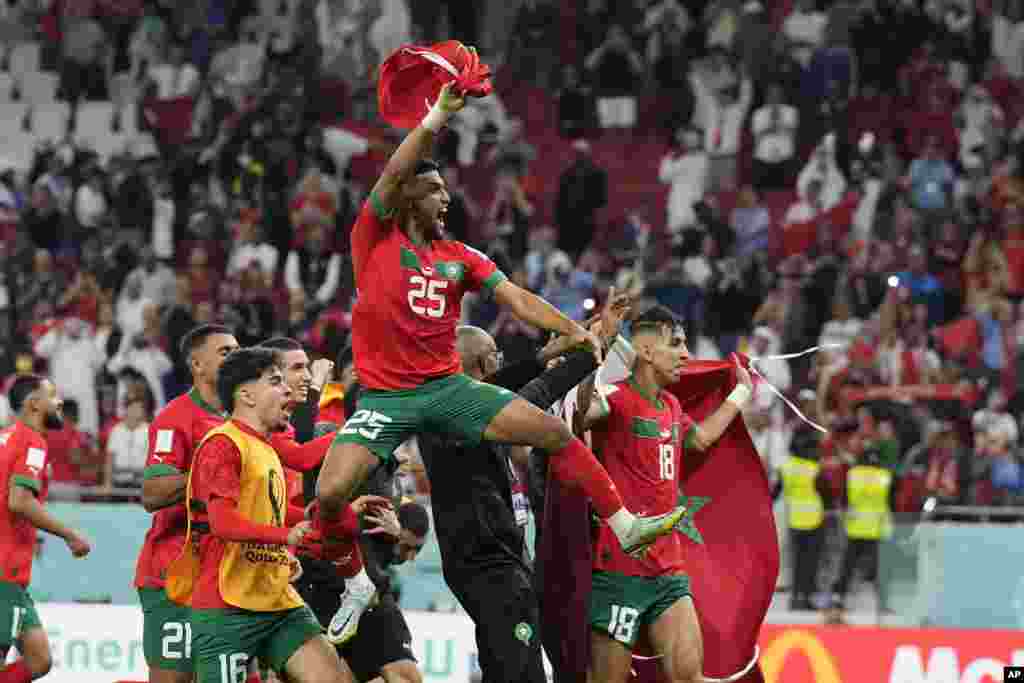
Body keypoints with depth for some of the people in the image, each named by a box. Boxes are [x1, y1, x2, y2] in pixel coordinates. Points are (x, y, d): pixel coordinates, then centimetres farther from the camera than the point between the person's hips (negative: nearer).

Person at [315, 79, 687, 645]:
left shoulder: (460, 257, 10)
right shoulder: (375, 237, -2)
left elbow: (516, 298, 2)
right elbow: (394, 173, -18)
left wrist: (573, 331, -13)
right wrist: (438, 117, -28)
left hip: (447, 386, 4)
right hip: (385, 395, -4)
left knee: (551, 430, -8)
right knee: (330, 493, -21)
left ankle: (626, 527, 0)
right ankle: (357, 583, 5)